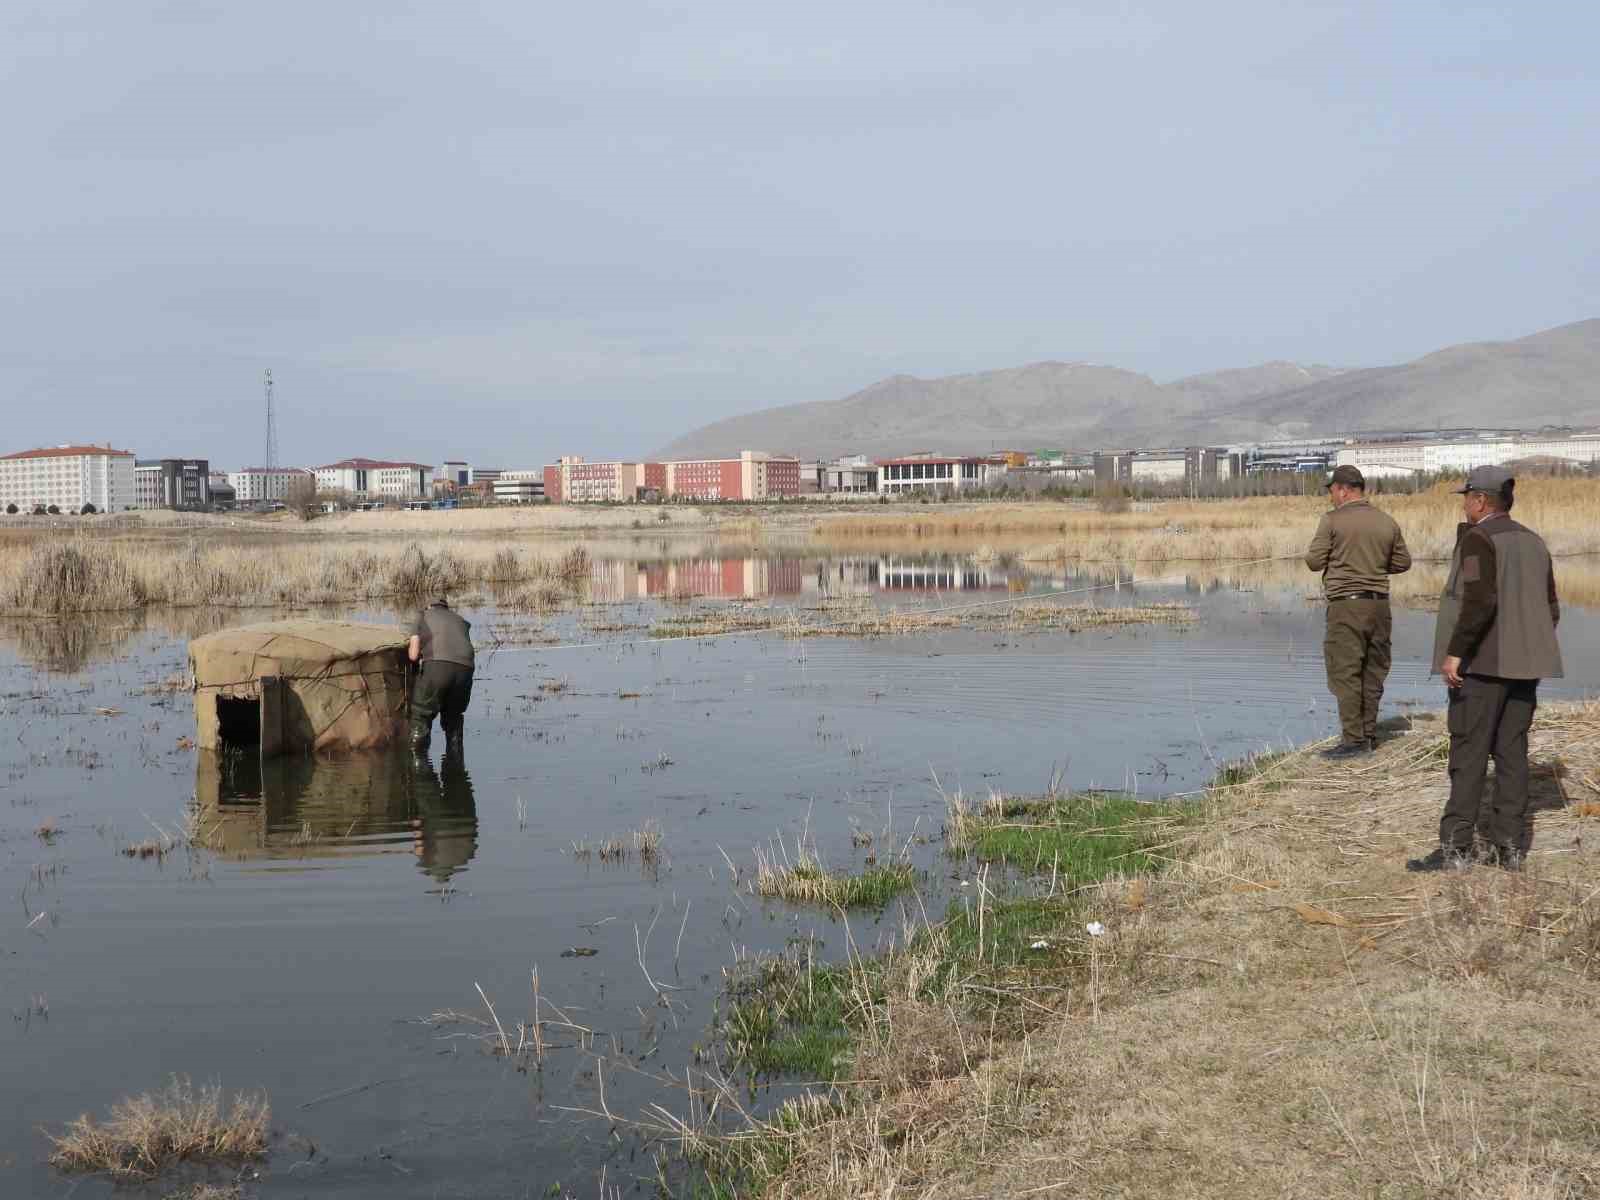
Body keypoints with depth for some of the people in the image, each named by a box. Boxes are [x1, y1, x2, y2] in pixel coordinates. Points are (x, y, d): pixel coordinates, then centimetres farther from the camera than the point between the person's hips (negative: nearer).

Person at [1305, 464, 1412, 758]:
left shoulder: (1332, 520, -8)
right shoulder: (1387, 522, 7)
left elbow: (1314, 561, -7)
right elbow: (1403, 562, 13)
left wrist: (1330, 557, 15)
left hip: (1346, 604, -6)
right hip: (1379, 604, 6)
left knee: (1345, 673, -3)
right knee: (1373, 672, 13)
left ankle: (1353, 739, -6)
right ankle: (1369, 734, 18)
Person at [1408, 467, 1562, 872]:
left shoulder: (1478, 539, -11)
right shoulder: (1533, 542, 13)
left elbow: (1480, 601, -23)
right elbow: (1551, 609, 14)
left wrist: (1455, 652, -20)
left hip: (1482, 663, -7)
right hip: (1523, 665, 7)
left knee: (1468, 753, -5)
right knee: (1511, 752, 10)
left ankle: (1456, 846, -5)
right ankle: (1509, 845, 12)